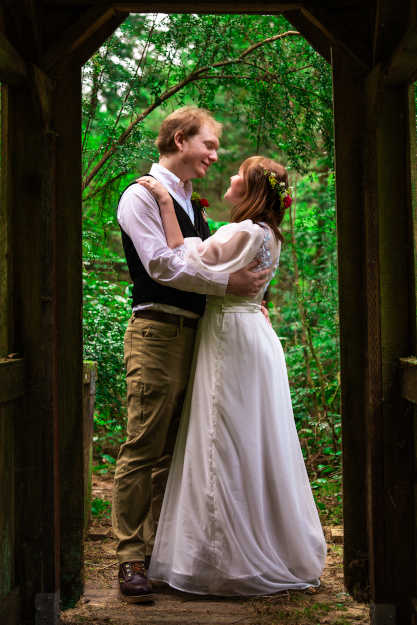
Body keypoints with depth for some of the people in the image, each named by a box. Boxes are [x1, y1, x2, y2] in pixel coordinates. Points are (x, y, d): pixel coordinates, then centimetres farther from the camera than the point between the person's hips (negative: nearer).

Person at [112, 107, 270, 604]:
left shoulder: (191, 204, 23)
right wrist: (228, 283, -13)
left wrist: (247, 298, 9)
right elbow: (162, 265, -15)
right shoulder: (142, 196, -4)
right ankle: (130, 559, -4)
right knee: (143, 448, -8)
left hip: (193, 334, 8)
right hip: (156, 333, -8)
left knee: (174, 450, 9)